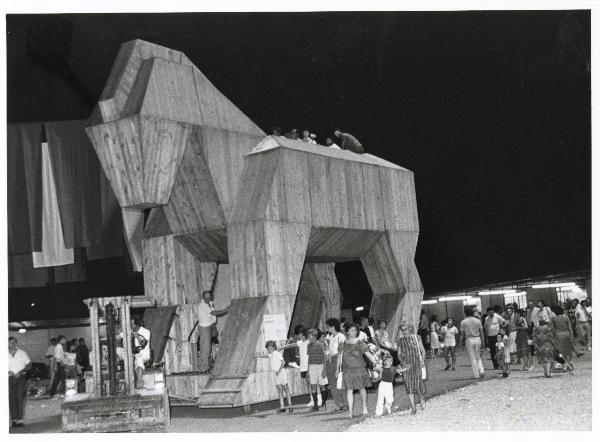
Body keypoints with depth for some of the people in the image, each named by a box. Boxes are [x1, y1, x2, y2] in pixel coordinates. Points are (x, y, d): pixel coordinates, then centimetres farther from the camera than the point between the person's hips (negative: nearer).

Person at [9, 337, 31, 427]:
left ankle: (20, 419, -8)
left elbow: (29, 365, 4)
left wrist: (20, 372, -10)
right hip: (10, 378, 1)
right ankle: (13, 419, 3)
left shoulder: (22, 353, 6)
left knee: (20, 398, -8)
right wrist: (9, 372, -11)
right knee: (11, 399, -2)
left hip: (21, 377, -1)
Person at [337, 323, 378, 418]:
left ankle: (364, 407, 27)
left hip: (359, 369, -1)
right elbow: (340, 357, 12)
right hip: (347, 370, 1)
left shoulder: (360, 344, -3)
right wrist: (338, 369, 13)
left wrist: (376, 364, -15)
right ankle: (350, 411, -5)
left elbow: (368, 355, -6)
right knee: (349, 390, -4)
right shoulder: (343, 344, 4)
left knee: (361, 388, 10)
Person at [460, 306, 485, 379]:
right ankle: (481, 371, 0)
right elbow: (481, 332, 5)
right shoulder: (477, 321, 3)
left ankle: (476, 375, 4)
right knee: (478, 357, 16)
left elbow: (462, 334, -1)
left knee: (472, 359, 4)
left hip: (469, 340, -2)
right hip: (477, 339, 2)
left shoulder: (463, 322, -3)